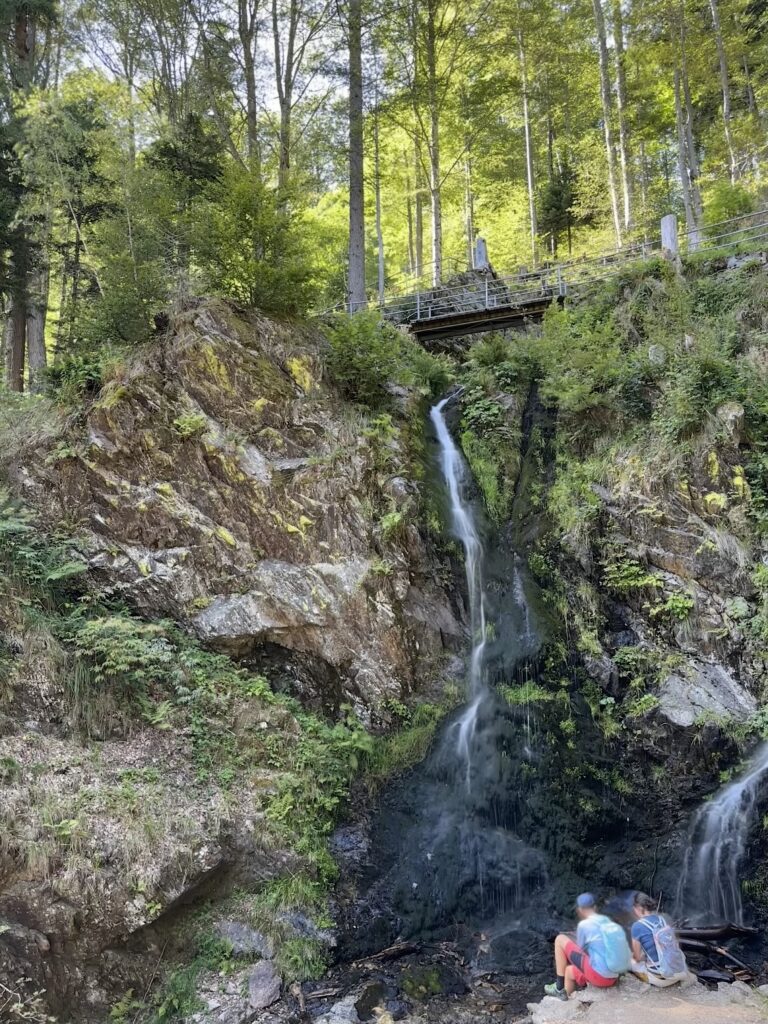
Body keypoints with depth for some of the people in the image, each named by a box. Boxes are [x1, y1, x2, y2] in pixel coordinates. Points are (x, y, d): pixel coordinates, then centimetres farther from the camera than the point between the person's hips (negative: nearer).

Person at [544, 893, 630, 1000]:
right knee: (569, 970, 29)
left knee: (560, 940, 5)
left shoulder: (584, 924, -8)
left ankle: (560, 988, 13)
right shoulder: (610, 923, 11)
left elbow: (580, 951, 4)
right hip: (612, 979, 7)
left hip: (597, 975, -7)